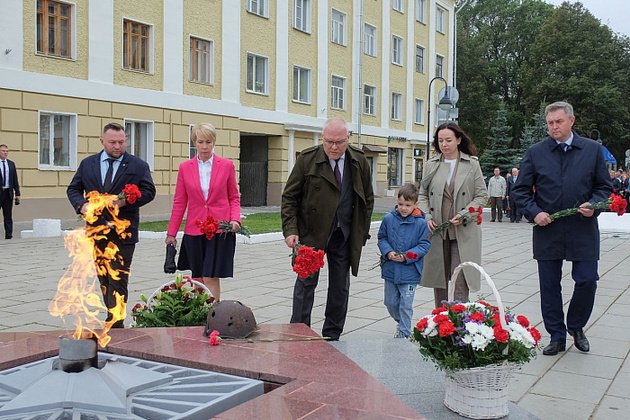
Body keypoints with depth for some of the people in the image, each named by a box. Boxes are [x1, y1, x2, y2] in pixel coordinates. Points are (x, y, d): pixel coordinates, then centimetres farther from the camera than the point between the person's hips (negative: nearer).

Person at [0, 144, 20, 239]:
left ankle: (8, 234, 7)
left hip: (8, 192, 3)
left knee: (8, 215, 5)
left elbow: (15, 180, 11)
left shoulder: (11, 164, 11)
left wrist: (17, 193, 5)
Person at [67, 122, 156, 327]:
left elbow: (149, 191, -4)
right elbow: (73, 189, 13)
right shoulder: (87, 164, 10)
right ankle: (115, 320, 26)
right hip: (96, 230, 4)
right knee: (103, 279, 13)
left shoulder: (138, 165, 1)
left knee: (118, 280, -8)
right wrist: (81, 204, -8)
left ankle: (114, 324, -6)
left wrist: (125, 201, -18)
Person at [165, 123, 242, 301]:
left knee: (211, 277, -8)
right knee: (199, 278, 8)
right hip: (194, 231, 2)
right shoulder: (185, 168, 6)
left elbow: (234, 197, 8)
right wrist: (171, 232, 7)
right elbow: (179, 202, 9)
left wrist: (235, 219, -9)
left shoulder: (227, 165, 2)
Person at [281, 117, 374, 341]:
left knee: (341, 287, 9)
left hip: (345, 236, 3)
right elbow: (289, 197, -4)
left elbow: (368, 199, 12)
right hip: (312, 232, -3)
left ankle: (332, 336, 22)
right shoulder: (307, 159, -8)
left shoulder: (359, 162, 2)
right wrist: (290, 230, -14)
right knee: (306, 282, -1)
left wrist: (362, 232, 6)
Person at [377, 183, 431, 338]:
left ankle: (404, 334, 17)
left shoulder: (420, 223, -10)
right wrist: (388, 252, -11)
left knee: (406, 305, 3)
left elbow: (425, 244, -6)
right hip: (390, 270, 4)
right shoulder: (388, 219, -3)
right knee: (390, 302, 15)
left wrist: (407, 256, -17)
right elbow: (382, 238, 7)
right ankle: (401, 323, 42)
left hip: (410, 272, -3)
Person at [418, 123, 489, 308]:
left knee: (461, 278, -7)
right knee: (438, 276, 10)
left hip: (463, 230, -3)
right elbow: (423, 195, 13)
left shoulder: (472, 164, 1)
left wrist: (463, 214, -12)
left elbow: (482, 195, 1)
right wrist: (427, 217, -3)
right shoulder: (431, 165, 8)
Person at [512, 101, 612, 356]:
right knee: (549, 287, 6)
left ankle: (576, 326, 26)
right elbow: (521, 190, 4)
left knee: (587, 280, -1)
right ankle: (557, 337, 20)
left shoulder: (592, 149, 4)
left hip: (583, 229, 0)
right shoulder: (536, 153, 3)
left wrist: (593, 205, -11)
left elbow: (604, 186, 8)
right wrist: (534, 212, -11)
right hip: (547, 230, 0)